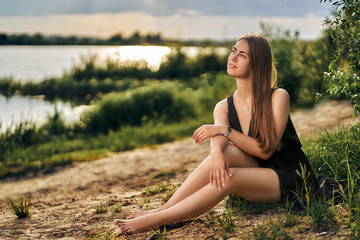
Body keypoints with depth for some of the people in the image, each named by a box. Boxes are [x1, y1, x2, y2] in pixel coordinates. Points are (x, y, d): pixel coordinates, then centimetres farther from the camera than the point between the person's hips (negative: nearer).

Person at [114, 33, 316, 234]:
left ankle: (155, 220, -34)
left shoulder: (278, 97, -10)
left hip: (290, 178, -4)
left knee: (228, 178, -33)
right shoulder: (224, 107, 3)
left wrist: (225, 130, -27)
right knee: (225, 152, -28)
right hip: (255, 171, 4)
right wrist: (216, 152, -44)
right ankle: (161, 211, -30)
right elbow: (218, 139, -19)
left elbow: (265, 150, -18)